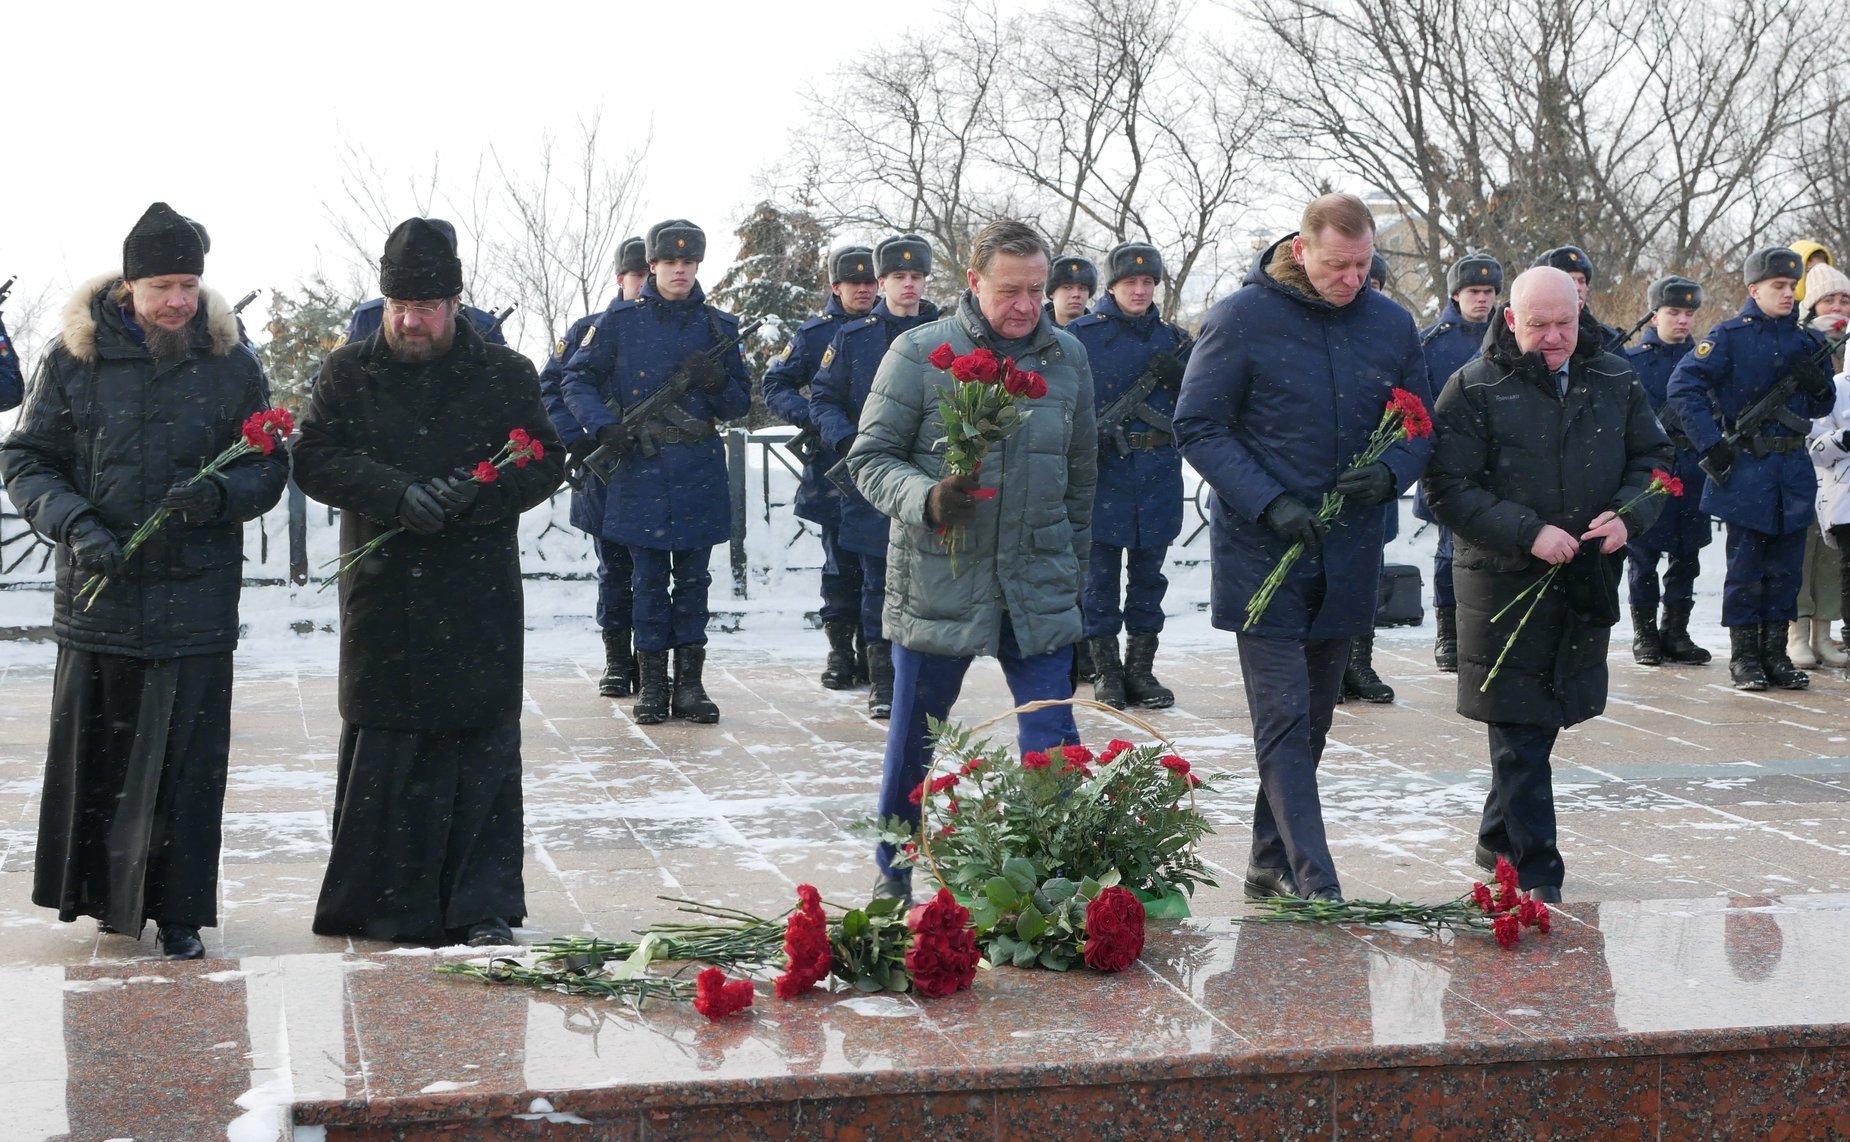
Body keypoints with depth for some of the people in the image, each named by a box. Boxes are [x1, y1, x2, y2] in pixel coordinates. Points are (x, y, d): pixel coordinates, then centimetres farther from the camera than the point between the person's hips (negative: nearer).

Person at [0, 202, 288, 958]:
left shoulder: (232, 365, 3)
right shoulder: (72, 359, 1)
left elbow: (270, 468, 7)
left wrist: (219, 494, -14)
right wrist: (74, 523, -13)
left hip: (196, 598, 0)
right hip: (97, 593, 1)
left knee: (184, 761, 0)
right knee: (94, 754, 8)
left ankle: (176, 910, 10)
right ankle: (107, 894, 25)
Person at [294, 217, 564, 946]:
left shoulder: (506, 375, 5)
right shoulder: (348, 373, 7)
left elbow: (545, 462, 3)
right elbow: (315, 460, -1)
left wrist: (474, 495, -15)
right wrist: (396, 494, -17)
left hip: (479, 600, -1)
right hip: (381, 593, 1)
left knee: (482, 748, 0)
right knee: (381, 747, 3)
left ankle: (482, 905, 7)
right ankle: (380, 903, 14)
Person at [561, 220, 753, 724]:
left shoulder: (718, 326, 8)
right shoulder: (620, 321, 1)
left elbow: (741, 404, 10)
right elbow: (577, 379, 5)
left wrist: (716, 383, -12)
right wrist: (603, 424, -11)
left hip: (698, 474, 2)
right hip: (639, 469, -2)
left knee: (693, 578, 5)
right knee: (649, 579, 3)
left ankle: (689, 681, 11)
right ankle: (651, 683, 9)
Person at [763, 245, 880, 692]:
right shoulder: (814, 333, 4)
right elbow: (775, 386, 4)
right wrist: (809, 416, -13)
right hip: (833, 465, -1)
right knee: (841, 562, 2)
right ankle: (840, 650, 11)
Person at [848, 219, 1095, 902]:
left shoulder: (1068, 357, 8)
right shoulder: (919, 353, -5)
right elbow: (870, 457, -4)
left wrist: (1072, 572, 19)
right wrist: (925, 499, -23)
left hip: (1039, 586, 2)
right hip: (936, 584, -2)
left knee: (1052, 739, -4)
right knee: (915, 737, 10)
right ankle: (893, 874, 28)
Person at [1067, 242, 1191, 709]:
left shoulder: (1171, 338, 12)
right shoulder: (1082, 334, 0)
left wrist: (1178, 375, -7)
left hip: (1158, 473, 4)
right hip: (1102, 468, -3)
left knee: (1149, 574, 8)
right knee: (1101, 575, 0)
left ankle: (1140, 668, 16)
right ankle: (1106, 672, 8)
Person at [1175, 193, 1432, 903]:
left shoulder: (1392, 325, 5)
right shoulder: (1242, 318, -8)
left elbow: (1418, 426, 13)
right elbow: (1197, 426, -7)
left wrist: (1390, 473, -10)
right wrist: (1270, 502, -18)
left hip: (1348, 553, 5)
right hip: (1263, 550, -5)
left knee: (1312, 720, 12)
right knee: (1283, 720, -10)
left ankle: (1272, 863, 24)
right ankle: (1317, 884, -12)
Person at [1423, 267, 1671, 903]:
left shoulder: (1615, 381, 7)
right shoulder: (1475, 389, -7)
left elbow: (1652, 457, 14)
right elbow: (1449, 489, -12)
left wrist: (1629, 516, -7)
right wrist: (1527, 533, -21)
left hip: (1588, 582, 5)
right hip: (1503, 581, -5)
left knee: (1544, 717, 16)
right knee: (1520, 730, -5)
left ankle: (1498, 839, 33)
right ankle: (1536, 872, 0)